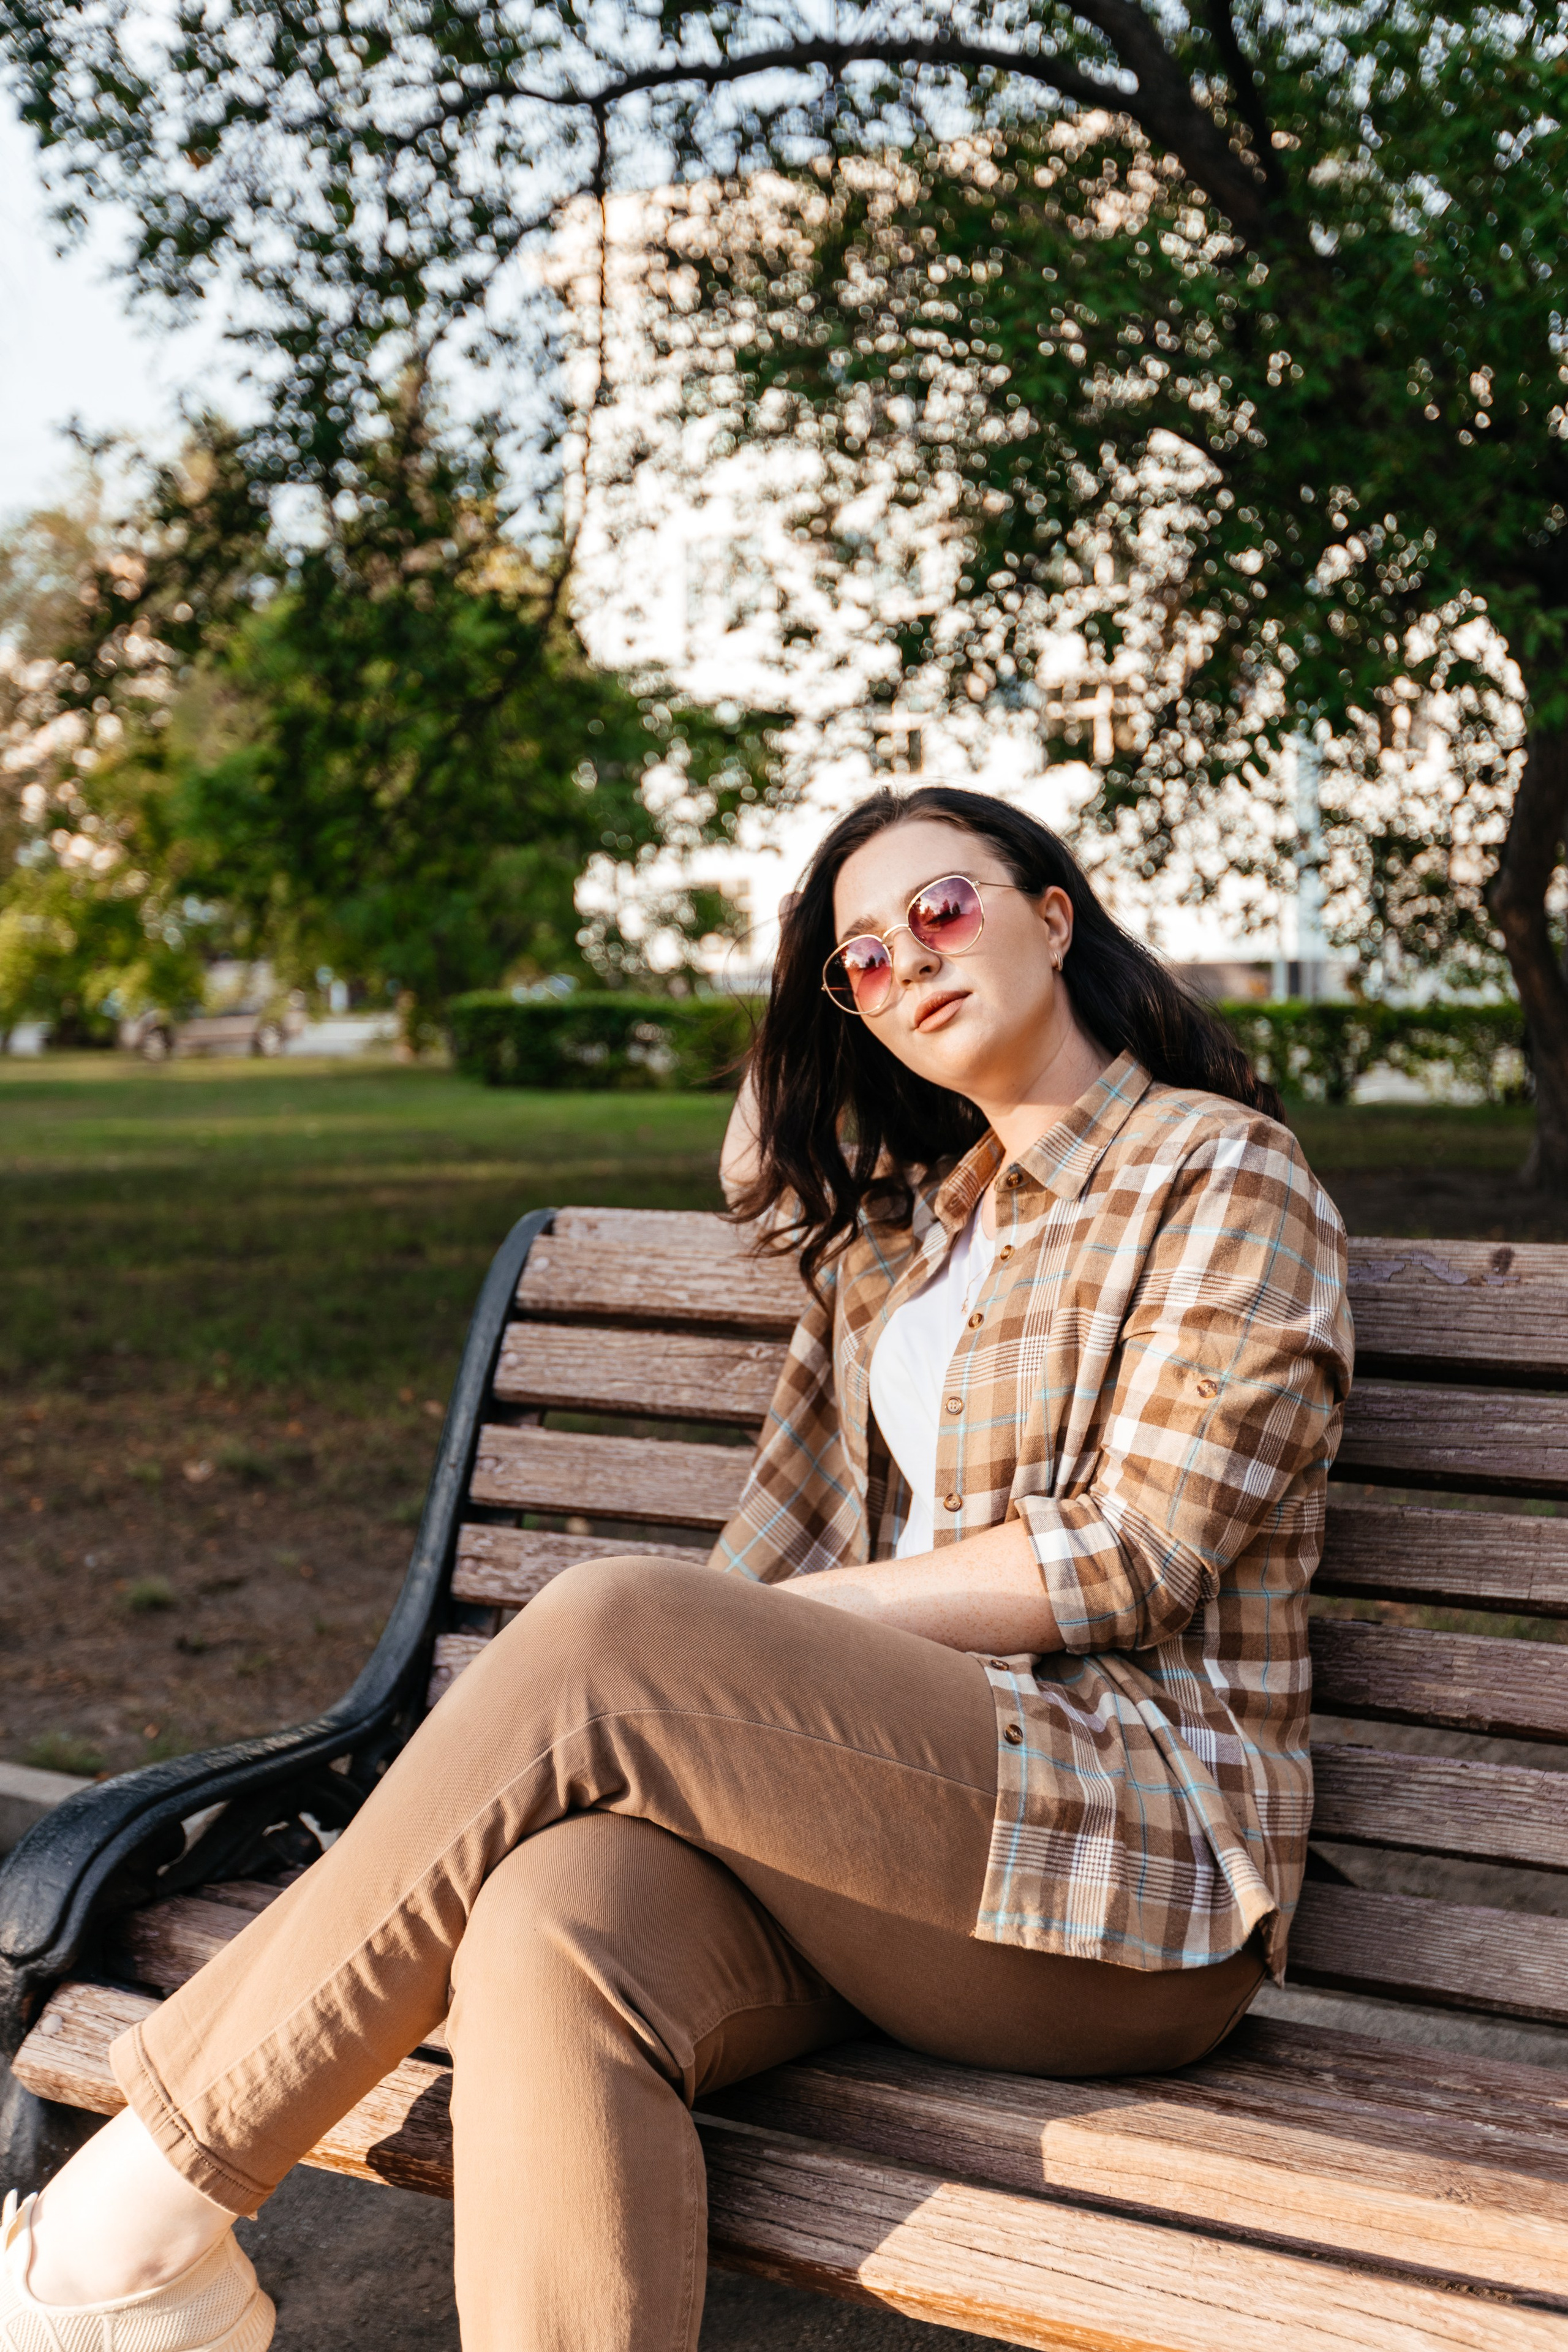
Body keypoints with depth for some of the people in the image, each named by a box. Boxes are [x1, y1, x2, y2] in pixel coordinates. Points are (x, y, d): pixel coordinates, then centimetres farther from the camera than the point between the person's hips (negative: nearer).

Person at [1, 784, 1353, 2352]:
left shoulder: (1224, 1171, 2)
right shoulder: (909, 1218, 22)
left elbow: (1134, 1550, -9)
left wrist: (789, 1621, -10)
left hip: (1140, 1865, -5)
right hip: (897, 1835, 5)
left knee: (609, 1629, -28)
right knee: (559, 1926, -30)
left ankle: (144, 2209, -18)